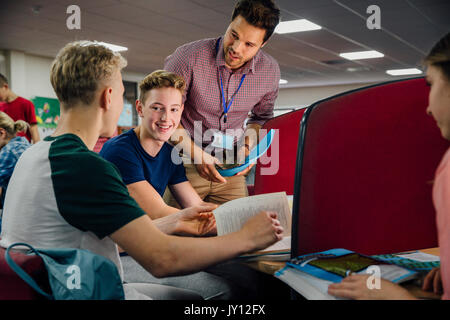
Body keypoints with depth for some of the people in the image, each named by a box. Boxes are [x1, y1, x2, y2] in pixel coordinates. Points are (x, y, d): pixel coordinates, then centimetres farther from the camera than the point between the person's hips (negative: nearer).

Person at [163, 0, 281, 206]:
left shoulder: (269, 71, -4)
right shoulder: (188, 57, -17)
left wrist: (247, 147, -4)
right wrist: (196, 154, -18)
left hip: (230, 166, 3)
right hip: (184, 161, -3)